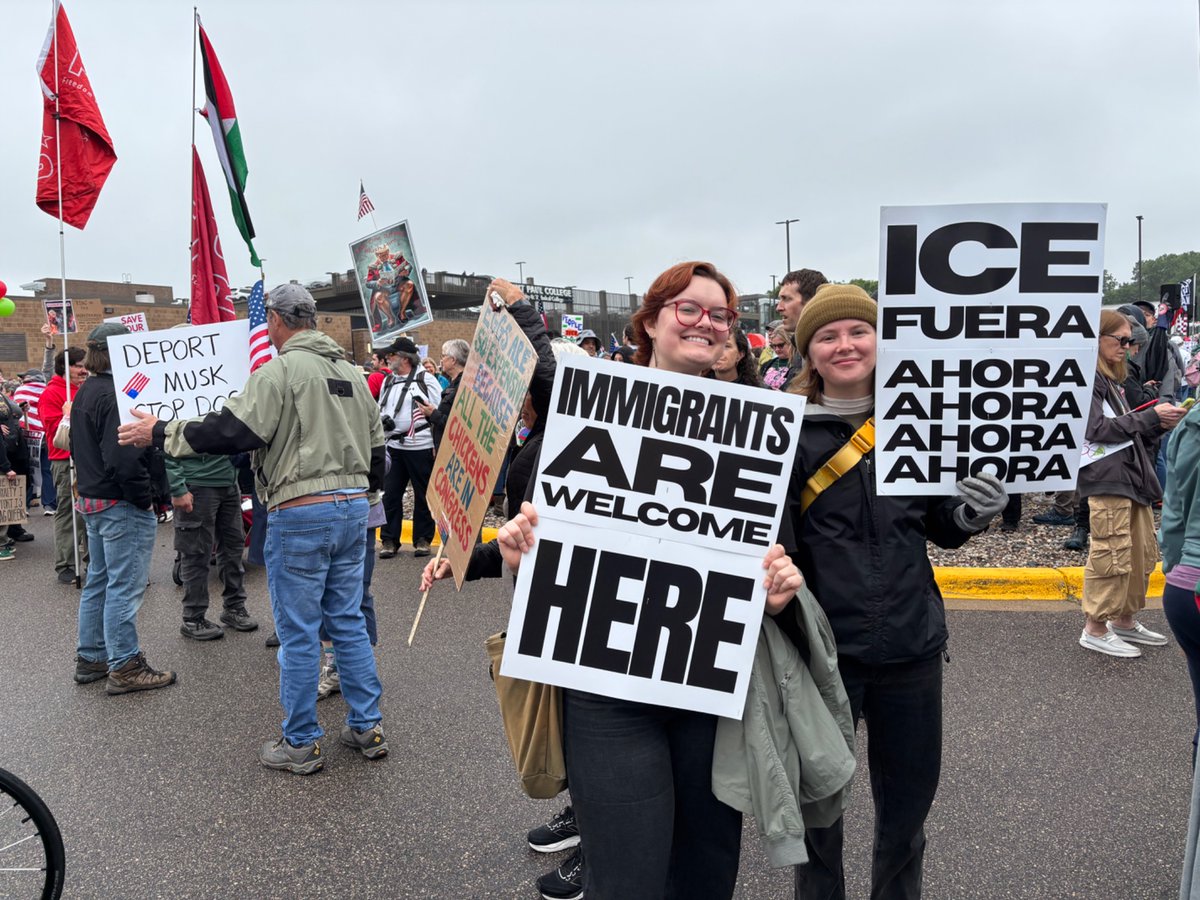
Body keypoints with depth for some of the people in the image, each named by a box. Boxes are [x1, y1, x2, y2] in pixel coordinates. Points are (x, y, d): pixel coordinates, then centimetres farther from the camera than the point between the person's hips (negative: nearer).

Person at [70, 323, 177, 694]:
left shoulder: (84, 393, 13)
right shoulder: (115, 395, -20)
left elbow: (77, 446, 20)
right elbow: (124, 458, -27)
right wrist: (145, 497, -17)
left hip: (92, 500, 11)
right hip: (122, 506, -11)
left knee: (98, 581, 18)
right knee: (124, 587, -3)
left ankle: (90, 659, 28)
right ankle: (124, 668, 4)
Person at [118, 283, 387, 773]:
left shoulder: (280, 370, -10)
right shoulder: (351, 373, 13)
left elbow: (232, 430, -17)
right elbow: (375, 443, 17)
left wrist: (162, 432, -5)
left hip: (301, 513, -7)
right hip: (353, 507, 7)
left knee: (298, 631, 4)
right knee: (349, 621, 15)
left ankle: (301, 744, 14)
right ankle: (367, 728, 21)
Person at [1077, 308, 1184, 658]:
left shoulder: (1111, 378, 20)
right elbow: (1097, 428, -17)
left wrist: (1158, 425, 4)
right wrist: (1151, 416, -14)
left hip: (1133, 475, 10)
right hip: (1107, 477, -10)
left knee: (1143, 553, 14)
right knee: (1111, 557, -6)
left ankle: (1125, 620, 26)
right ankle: (1095, 629, 4)